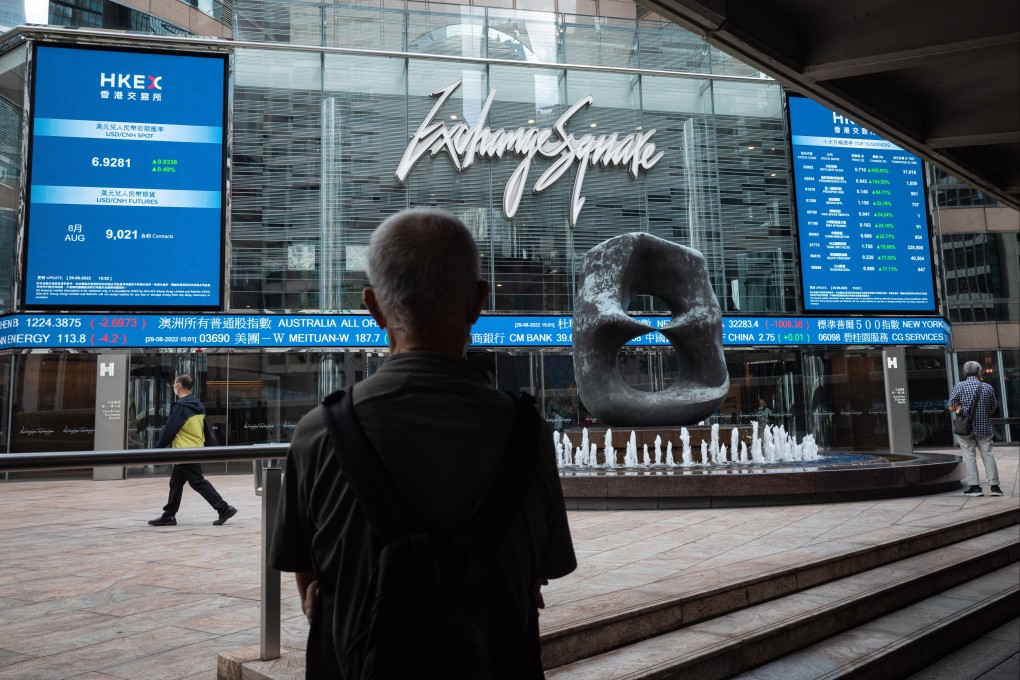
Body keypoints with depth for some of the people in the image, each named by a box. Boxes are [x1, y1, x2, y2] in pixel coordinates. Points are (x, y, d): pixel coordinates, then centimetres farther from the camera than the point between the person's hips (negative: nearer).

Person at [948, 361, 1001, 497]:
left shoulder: (959, 386, -7)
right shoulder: (988, 388, 1)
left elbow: (951, 407, -6)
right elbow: (993, 409, 9)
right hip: (984, 427, 2)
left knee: (969, 455, 2)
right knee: (987, 455, 8)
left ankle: (975, 486, 0)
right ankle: (994, 486, 8)